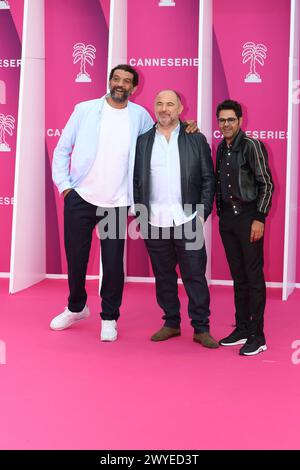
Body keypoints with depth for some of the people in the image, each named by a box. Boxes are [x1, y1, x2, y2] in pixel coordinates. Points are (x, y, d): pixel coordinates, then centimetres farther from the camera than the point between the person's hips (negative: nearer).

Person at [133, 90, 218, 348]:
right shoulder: (143, 141, 8)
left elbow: (208, 179, 3)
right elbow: (136, 181, 8)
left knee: (195, 276, 1)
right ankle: (171, 323, 22)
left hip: (187, 221, -2)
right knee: (163, 276, 10)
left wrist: (202, 214, -3)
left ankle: (201, 328, 9)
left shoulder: (196, 140, 4)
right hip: (154, 222, 2)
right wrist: (140, 215, 1)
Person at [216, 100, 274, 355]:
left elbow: (267, 184, -11)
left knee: (254, 277, -2)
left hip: (248, 217, -6)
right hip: (227, 218, 6)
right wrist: (220, 214, 11)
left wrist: (259, 218, -15)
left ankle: (257, 336, 4)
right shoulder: (221, 148, 11)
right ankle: (242, 329, 21)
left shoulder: (251, 145, -9)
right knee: (238, 277, 12)